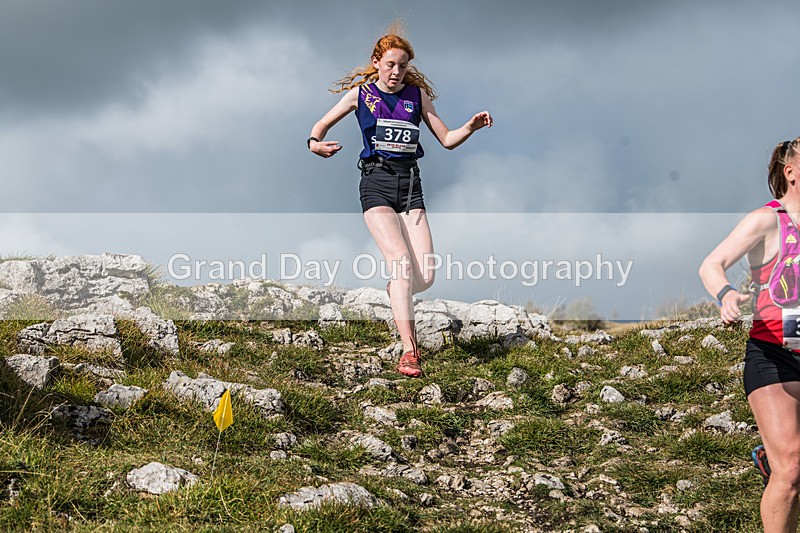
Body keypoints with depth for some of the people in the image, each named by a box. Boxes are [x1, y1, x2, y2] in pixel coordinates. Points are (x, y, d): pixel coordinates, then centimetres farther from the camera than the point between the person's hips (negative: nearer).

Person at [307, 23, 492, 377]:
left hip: (410, 183, 3)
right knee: (401, 262, -23)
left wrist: (471, 127, -5)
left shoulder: (417, 93, 13)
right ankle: (408, 352, -26)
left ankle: (395, 293, 31)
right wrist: (315, 142, -9)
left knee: (425, 276, -7)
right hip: (376, 181, -3)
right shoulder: (360, 93, 7)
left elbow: (447, 140, 14)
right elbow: (322, 125, 14)